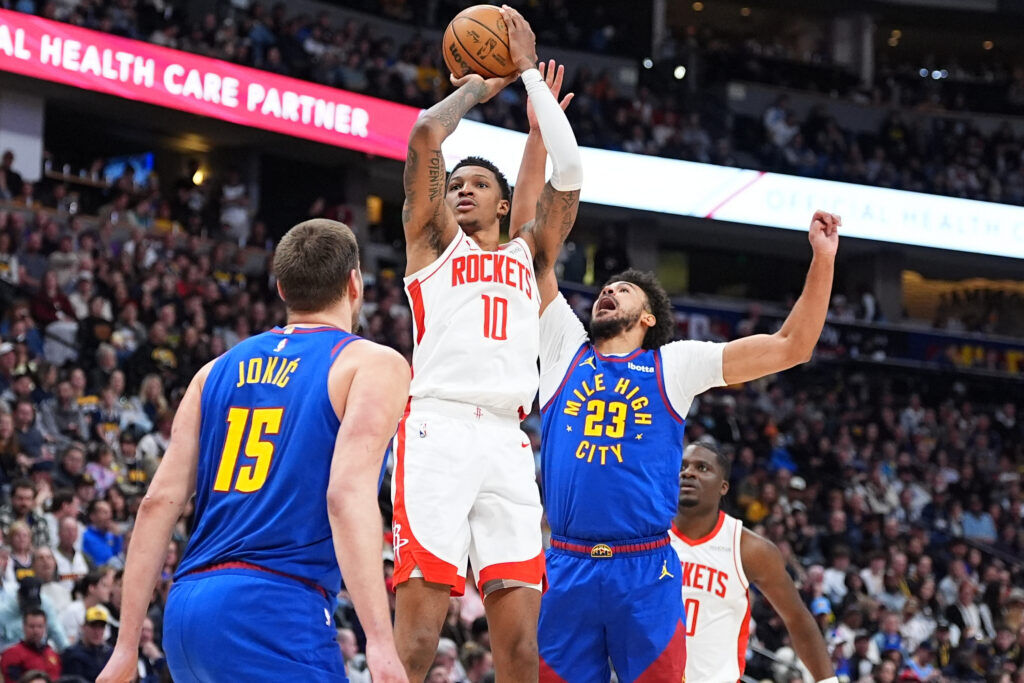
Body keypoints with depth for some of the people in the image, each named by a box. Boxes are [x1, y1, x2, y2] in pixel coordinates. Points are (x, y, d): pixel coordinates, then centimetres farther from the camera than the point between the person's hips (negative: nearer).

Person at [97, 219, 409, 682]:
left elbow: (159, 501, 12)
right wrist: (380, 641, -21)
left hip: (186, 606, 7)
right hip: (275, 609, -7)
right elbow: (349, 492, -14)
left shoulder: (220, 370, 19)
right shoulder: (373, 364, 2)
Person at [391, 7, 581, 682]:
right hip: (438, 429, -4)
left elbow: (569, 168, 17)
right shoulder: (435, 241, 19)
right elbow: (426, 134, 6)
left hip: (508, 443, 4)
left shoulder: (529, 256, 28)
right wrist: (479, 86, 23)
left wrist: (529, 71, 22)